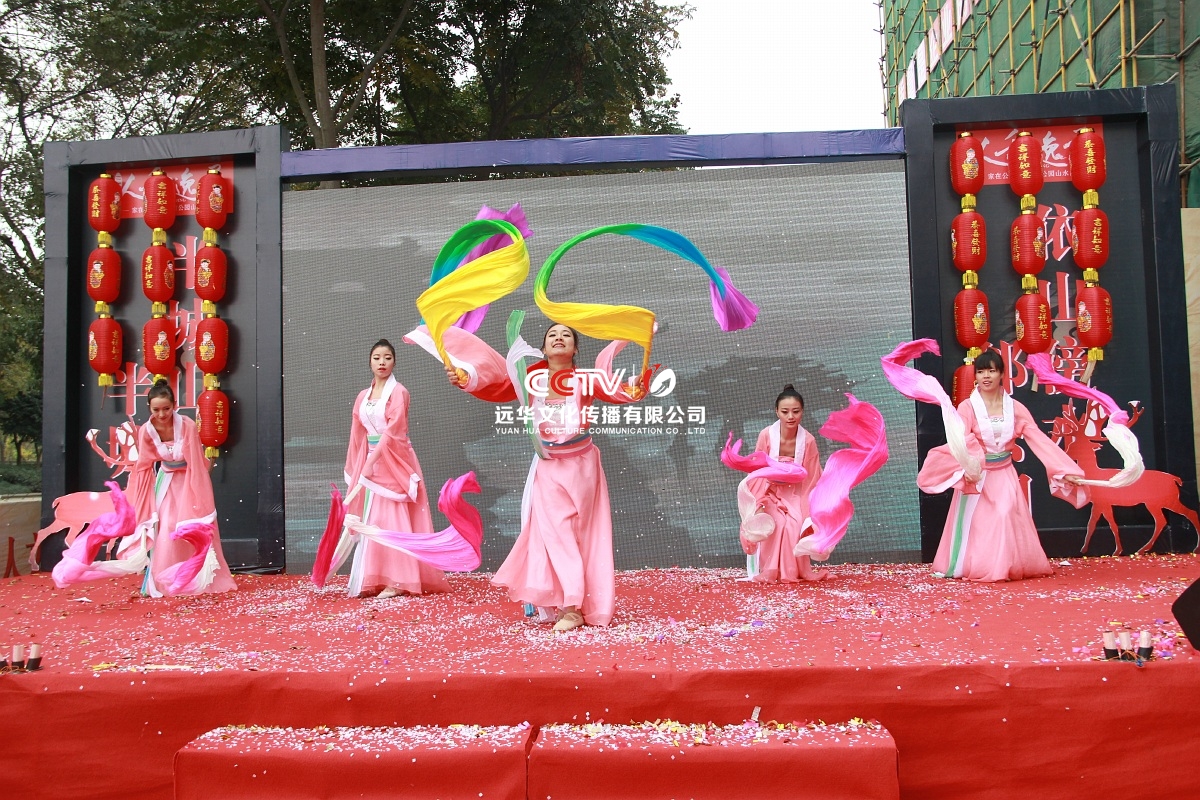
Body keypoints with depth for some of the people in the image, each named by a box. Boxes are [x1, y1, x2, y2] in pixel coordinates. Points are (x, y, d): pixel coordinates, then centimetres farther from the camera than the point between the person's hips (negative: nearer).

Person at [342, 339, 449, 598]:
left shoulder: (398, 392, -5)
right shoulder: (363, 397, 14)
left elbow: (392, 431, -15)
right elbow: (358, 435, 14)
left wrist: (372, 461, -20)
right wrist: (355, 469, 11)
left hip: (393, 461, -6)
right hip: (371, 461, 6)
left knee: (393, 518, -7)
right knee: (371, 520, 6)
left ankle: (397, 580, -5)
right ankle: (374, 579, 11)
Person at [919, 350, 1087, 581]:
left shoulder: (1015, 408, 1)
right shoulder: (967, 407, -9)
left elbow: (1040, 440, -3)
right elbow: (962, 441, -24)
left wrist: (1066, 470, -11)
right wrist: (970, 466, -44)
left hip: (1005, 476, 3)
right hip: (977, 476, -2)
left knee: (1007, 521, -1)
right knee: (976, 525, 0)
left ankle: (1009, 566, 16)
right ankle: (974, 567, 13)